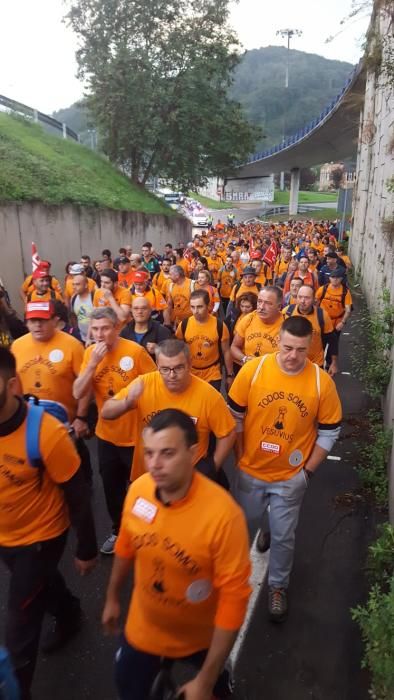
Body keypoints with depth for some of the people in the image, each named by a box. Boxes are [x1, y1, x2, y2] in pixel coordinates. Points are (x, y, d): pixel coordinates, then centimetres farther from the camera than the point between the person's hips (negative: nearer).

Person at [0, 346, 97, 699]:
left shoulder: (45, 432, -32)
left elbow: (77, 496, -20)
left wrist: (87, 549, -10)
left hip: (40, 537, -6)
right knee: (42, 584, 30)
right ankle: (69, 614, 60)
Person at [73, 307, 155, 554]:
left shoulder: (135, 351, -19)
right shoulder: (90, 352, -5)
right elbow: (79, 394, -11)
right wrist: (93, 363, -22)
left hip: (136, 435, -4)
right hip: (106, 435, 5)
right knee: (112, 487, 22)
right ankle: (119, 530, 45)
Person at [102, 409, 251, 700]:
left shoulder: (223, 514, -36)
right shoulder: (138, 489, -21)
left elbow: (234, 599, -26)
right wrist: (112, 598, 12)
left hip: (201, 635, -2)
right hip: (143, 627, 2)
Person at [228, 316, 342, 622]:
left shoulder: (322, 382, -17)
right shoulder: (253, 370, -18)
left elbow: (329, 432, -5)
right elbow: (235, 417, -5)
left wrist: (308, 471, -4)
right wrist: (241, 456, -1)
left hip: (291, 476, -1)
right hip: (251, 471, 1)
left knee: (283, 536, 15)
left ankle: (278, 586, 42)